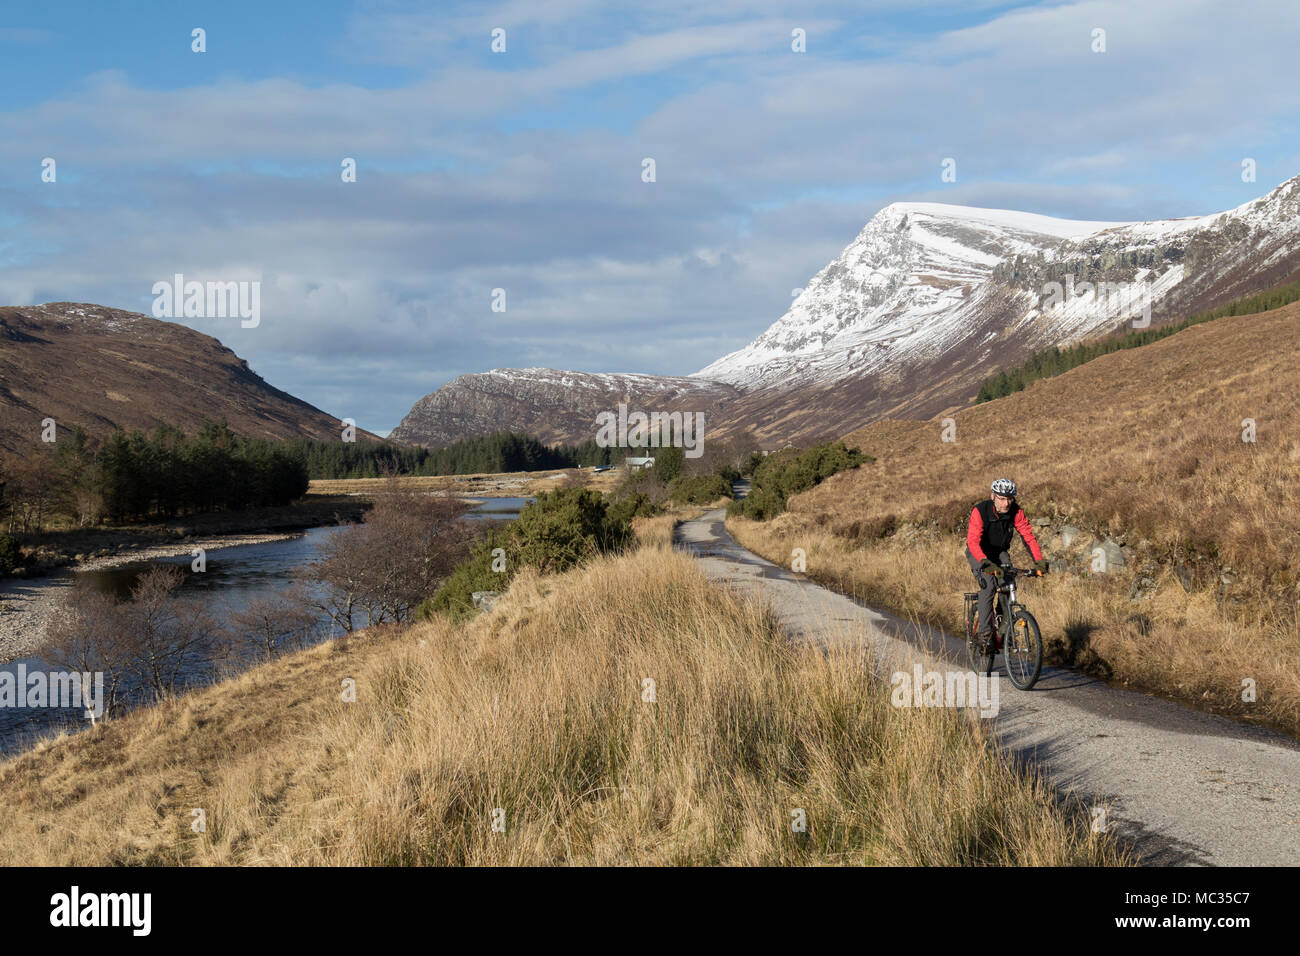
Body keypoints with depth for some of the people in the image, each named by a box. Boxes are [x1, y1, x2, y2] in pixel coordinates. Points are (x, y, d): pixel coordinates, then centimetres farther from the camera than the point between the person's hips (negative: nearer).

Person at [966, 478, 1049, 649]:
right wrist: (986, 563, -54)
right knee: (988, 586, -26)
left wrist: (1040, 561, -33)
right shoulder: (980, 511, -29)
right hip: (979, 553, -3)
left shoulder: (1016, 512, -18)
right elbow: (973, 541, -38)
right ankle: (985, 635, -23)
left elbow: (1028, 536, -18)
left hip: (1000, 552, 3)